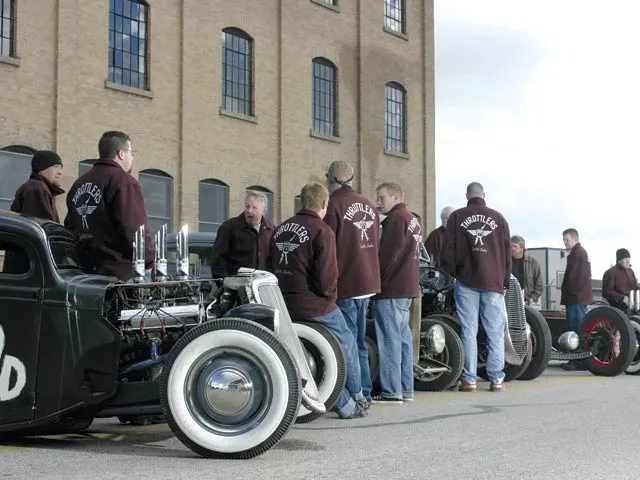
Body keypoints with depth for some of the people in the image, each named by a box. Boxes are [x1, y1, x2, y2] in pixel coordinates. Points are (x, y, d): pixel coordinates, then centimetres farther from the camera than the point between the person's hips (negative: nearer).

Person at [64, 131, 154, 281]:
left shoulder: (78, 184, 19)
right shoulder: (123, 181, -8)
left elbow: (70, 227, 22)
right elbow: (136, 228, -16)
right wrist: (149, 264, -6)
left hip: (87, 270, 8)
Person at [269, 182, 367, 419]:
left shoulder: (280, 229, 13)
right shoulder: (321, 231, -11)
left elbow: (270, 265, 16)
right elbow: (326, 275, -17)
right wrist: (330, 294, 1)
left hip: (284, 304, 7)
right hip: (315, 305, -7)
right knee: (347, 346, 14)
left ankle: (344, 404, 16)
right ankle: (356, 400, 22)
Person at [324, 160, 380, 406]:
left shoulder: (334, 205, -12)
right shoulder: (369, 206, 12)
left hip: (345, 284, -8)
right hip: (368, 282, 8)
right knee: (359, 340, 16)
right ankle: (364, 392, 21)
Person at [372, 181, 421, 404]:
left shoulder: (396, 218, -11)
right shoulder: (412, 219, 20)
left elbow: (388, 254, -17)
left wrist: (377, 282, -10)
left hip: (391, 289, -10)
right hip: (408, 287, 10)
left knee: (390, 340, -9)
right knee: (403, 338, 12)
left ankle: (391, 391, -9)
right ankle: (406, 389, 16)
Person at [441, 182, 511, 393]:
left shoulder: (457, 217, 3)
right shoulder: (498, 217, 7)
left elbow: (449, 249, 2)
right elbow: (507, 251, 10)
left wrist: (451, 272, 16)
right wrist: (505, 281, 16)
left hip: (466, 281, -1)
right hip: (493, 281, 1)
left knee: (469, 330, 1)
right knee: (495, 332, 4)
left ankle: (469, 379, -1)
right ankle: (497, 379, 2)